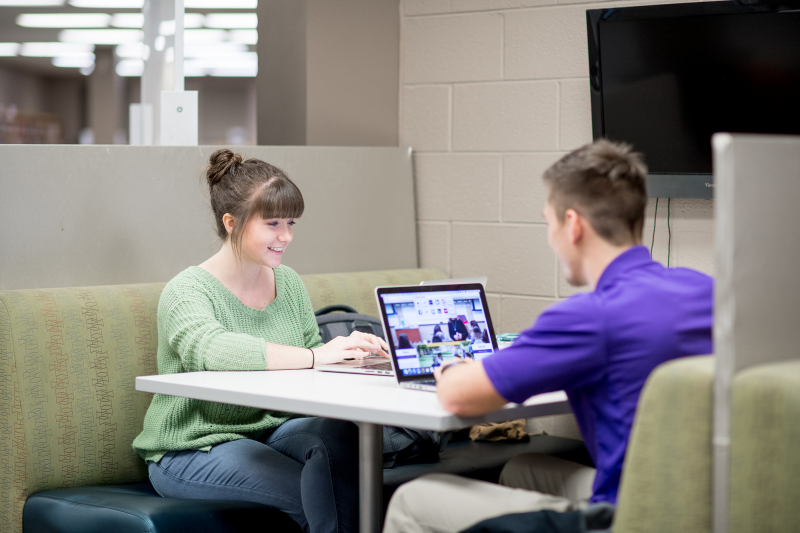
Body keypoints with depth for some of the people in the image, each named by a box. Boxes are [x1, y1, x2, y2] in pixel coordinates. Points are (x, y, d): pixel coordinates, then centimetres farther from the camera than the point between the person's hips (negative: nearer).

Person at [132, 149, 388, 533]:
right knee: (310, 496, -29)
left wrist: (349, 354, -15)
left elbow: (310, 373, 9)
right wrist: (316, 356, -42)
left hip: (271, 430, 6)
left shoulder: (288, 283, 8)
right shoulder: (186, 292, -12)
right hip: (194, 451, -6)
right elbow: (208, 349, -34)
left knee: (338, 434, -26)